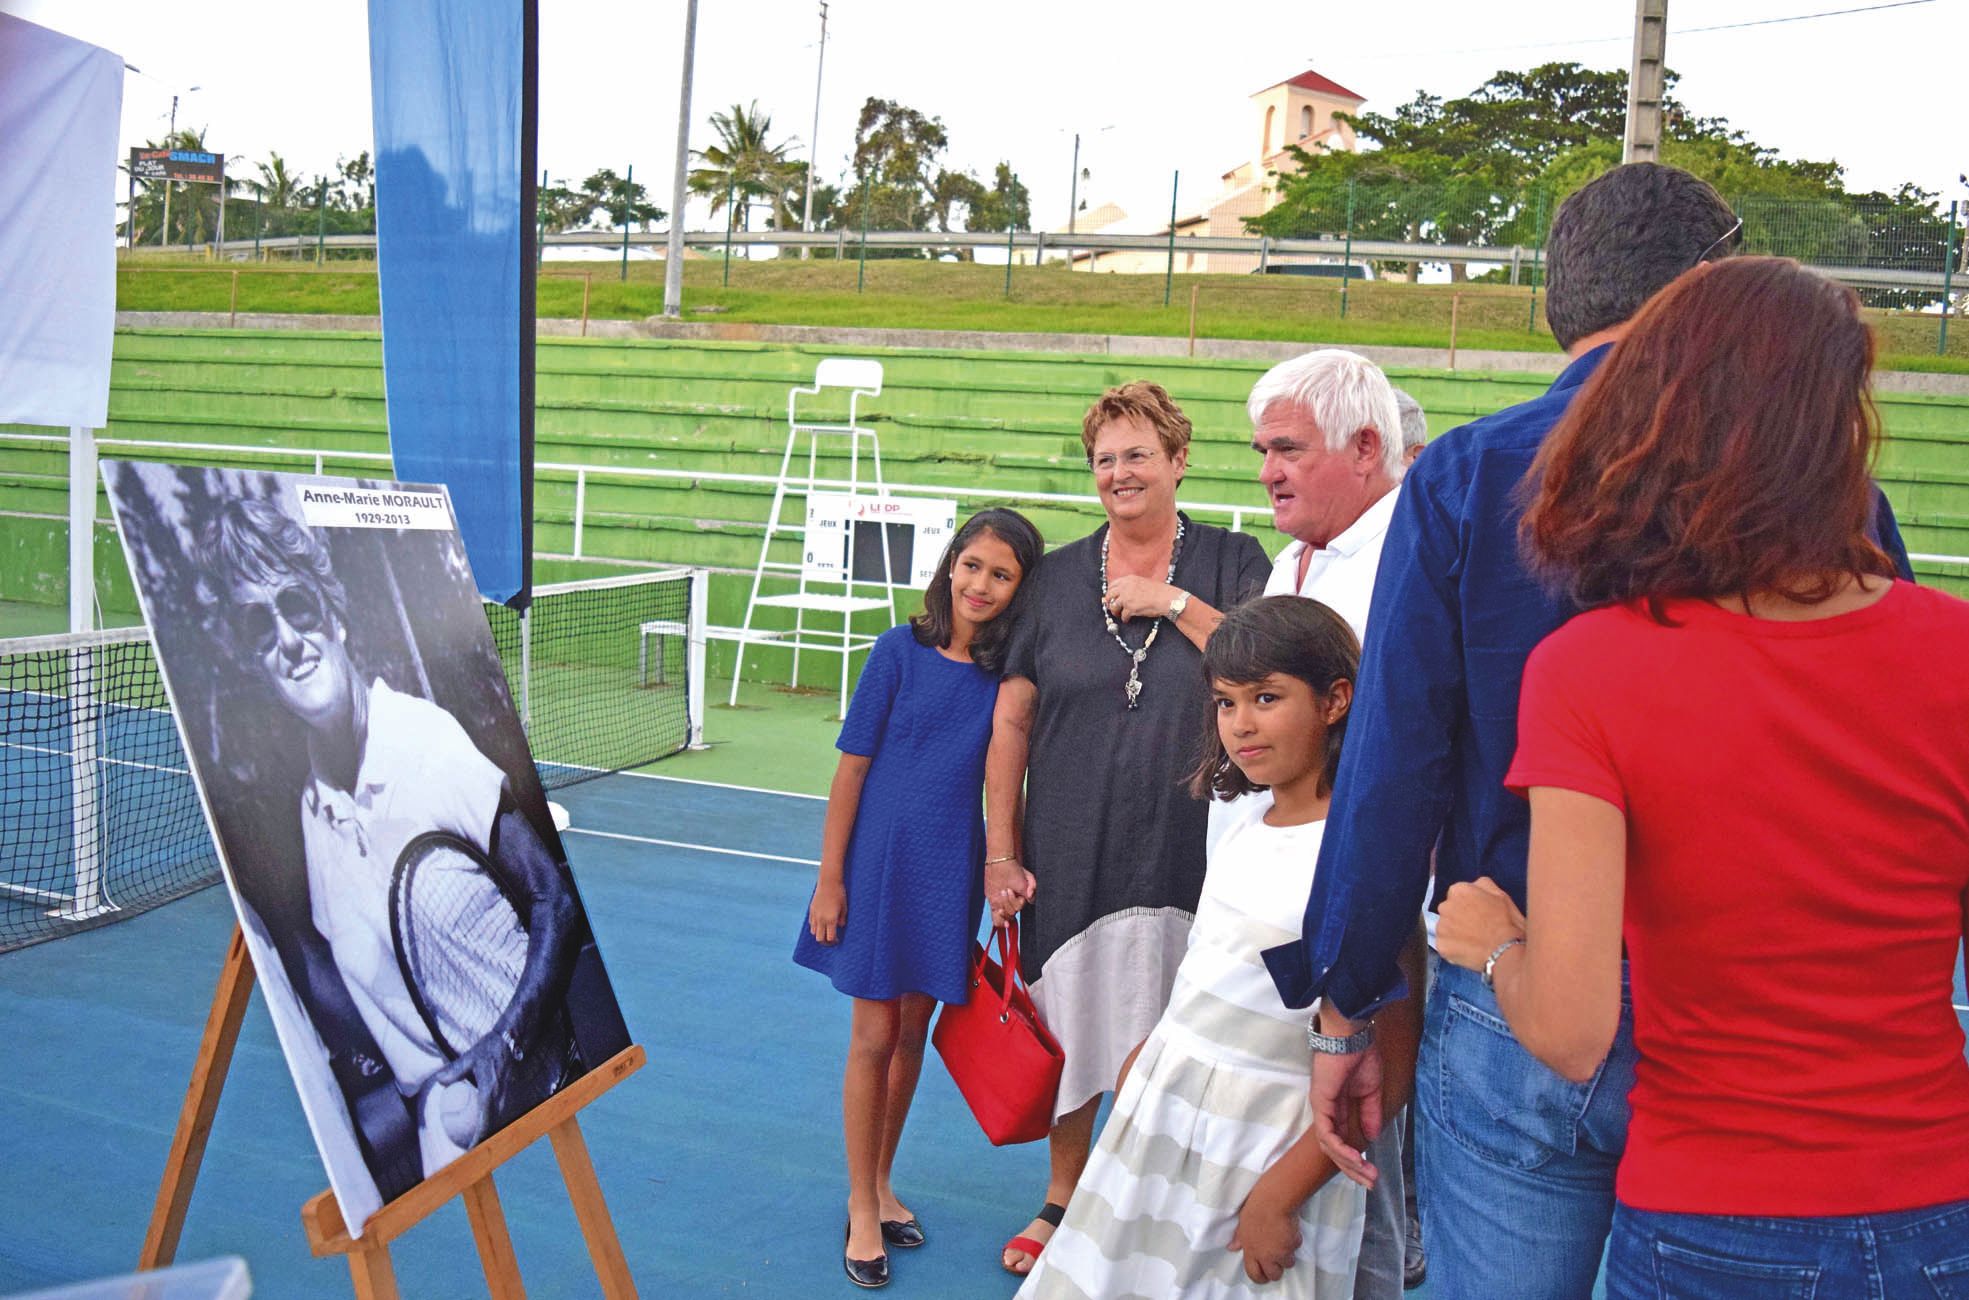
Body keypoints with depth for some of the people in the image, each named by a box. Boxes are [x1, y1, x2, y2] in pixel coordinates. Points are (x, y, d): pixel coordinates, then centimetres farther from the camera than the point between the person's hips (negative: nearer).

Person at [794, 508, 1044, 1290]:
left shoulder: (1011, 670, -1)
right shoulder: (900, 651, -9)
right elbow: (852, 767, -6)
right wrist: (830, 878, -7)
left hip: (951, 875, 3)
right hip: (880, 864, -3)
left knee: (914, 1031, 14)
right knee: (874, 1037, 4)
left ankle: (881, 1185, 33)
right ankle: (862, 1209, 20)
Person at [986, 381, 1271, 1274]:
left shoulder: (1230, 563, 1)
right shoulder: (1057, 577, 5)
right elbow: (1010, 719, 4)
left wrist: (1175, 604, -14)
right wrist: (1000, 852, 1)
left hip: (1186, 856, -2)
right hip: (1069, 854, 2)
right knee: (1067, 1033, 12)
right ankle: (1062, 1202, 33)